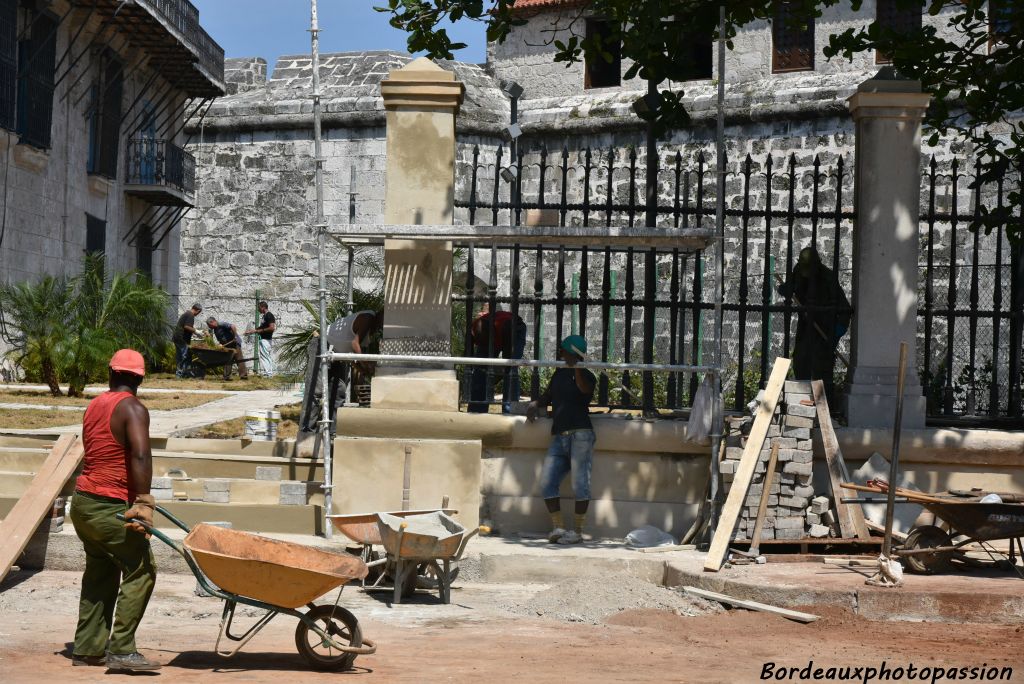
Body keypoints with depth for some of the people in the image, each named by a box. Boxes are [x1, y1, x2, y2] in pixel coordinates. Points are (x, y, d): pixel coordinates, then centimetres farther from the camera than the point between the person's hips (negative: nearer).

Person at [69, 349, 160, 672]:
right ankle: (121, 650, -8)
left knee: (100, 573, 16)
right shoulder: (132, 409, -11)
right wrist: (143, 503, -29)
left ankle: (87, 648, 15)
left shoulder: (93, 406, 14)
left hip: (83, 501, 8)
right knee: (140, 572, -4)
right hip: (108, 507, -8)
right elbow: (140, 456, -26)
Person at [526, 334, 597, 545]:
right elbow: (547, 396, 32)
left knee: (580, 484, -8)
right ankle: (558, 528, 1)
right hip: (559, 438, 7)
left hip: (580, 435, -7)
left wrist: (576, 369, -38)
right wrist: (535, 405, 12)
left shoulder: (586, 376, 0)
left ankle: (577, 531, -1)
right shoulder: (560, 374, 19)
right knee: (547, 483, -5)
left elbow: (585, 389, -23)